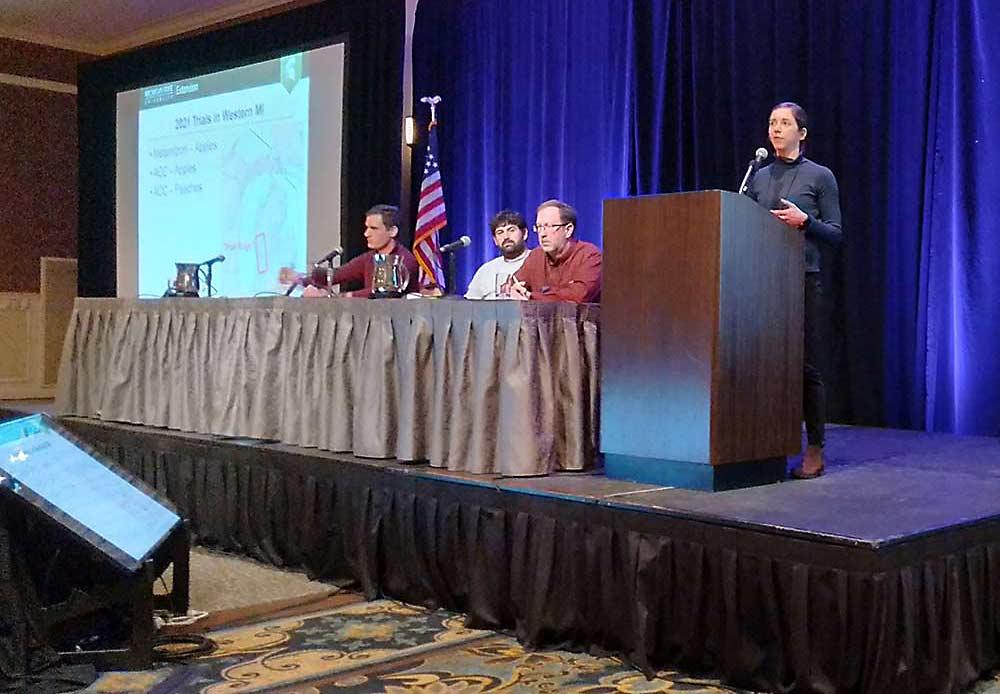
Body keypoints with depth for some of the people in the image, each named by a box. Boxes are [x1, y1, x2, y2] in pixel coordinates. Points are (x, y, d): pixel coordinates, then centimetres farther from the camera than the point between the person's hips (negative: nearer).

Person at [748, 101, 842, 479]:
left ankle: (814, 451, 3)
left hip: (804, 278, -4)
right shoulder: (758, 178, 14)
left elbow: (835, 233, 0)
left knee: (807, 365, -4)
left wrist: (804, 220, -15)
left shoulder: (820, 176, 3)